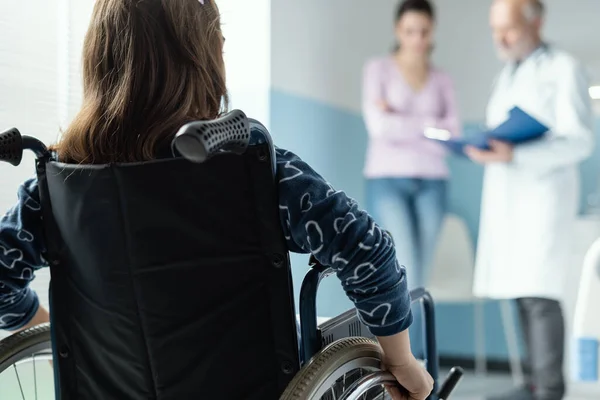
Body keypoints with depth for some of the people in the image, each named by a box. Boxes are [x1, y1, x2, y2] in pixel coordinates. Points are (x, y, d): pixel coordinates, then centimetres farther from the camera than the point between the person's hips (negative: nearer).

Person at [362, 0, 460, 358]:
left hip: (432, 184, 4)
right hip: (387, 181, -3)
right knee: (407, 276, -12)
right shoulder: (378, 69, 3)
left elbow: (453, 136, -1)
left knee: (416, 279, 3)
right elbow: (379, 127, -12)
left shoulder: (443, 81, 12)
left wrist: (400, 120, -9)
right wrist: (429, 125, -6)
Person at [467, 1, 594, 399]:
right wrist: (484, 148, -2)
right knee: (522, 292, 5)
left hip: (545, 192, -7)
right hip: (506, 194, 7)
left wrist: (514, 155, -23)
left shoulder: (565, 69, -4)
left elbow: (579, 141, -13)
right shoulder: (508, 74, 18)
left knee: (539, 292, -11)